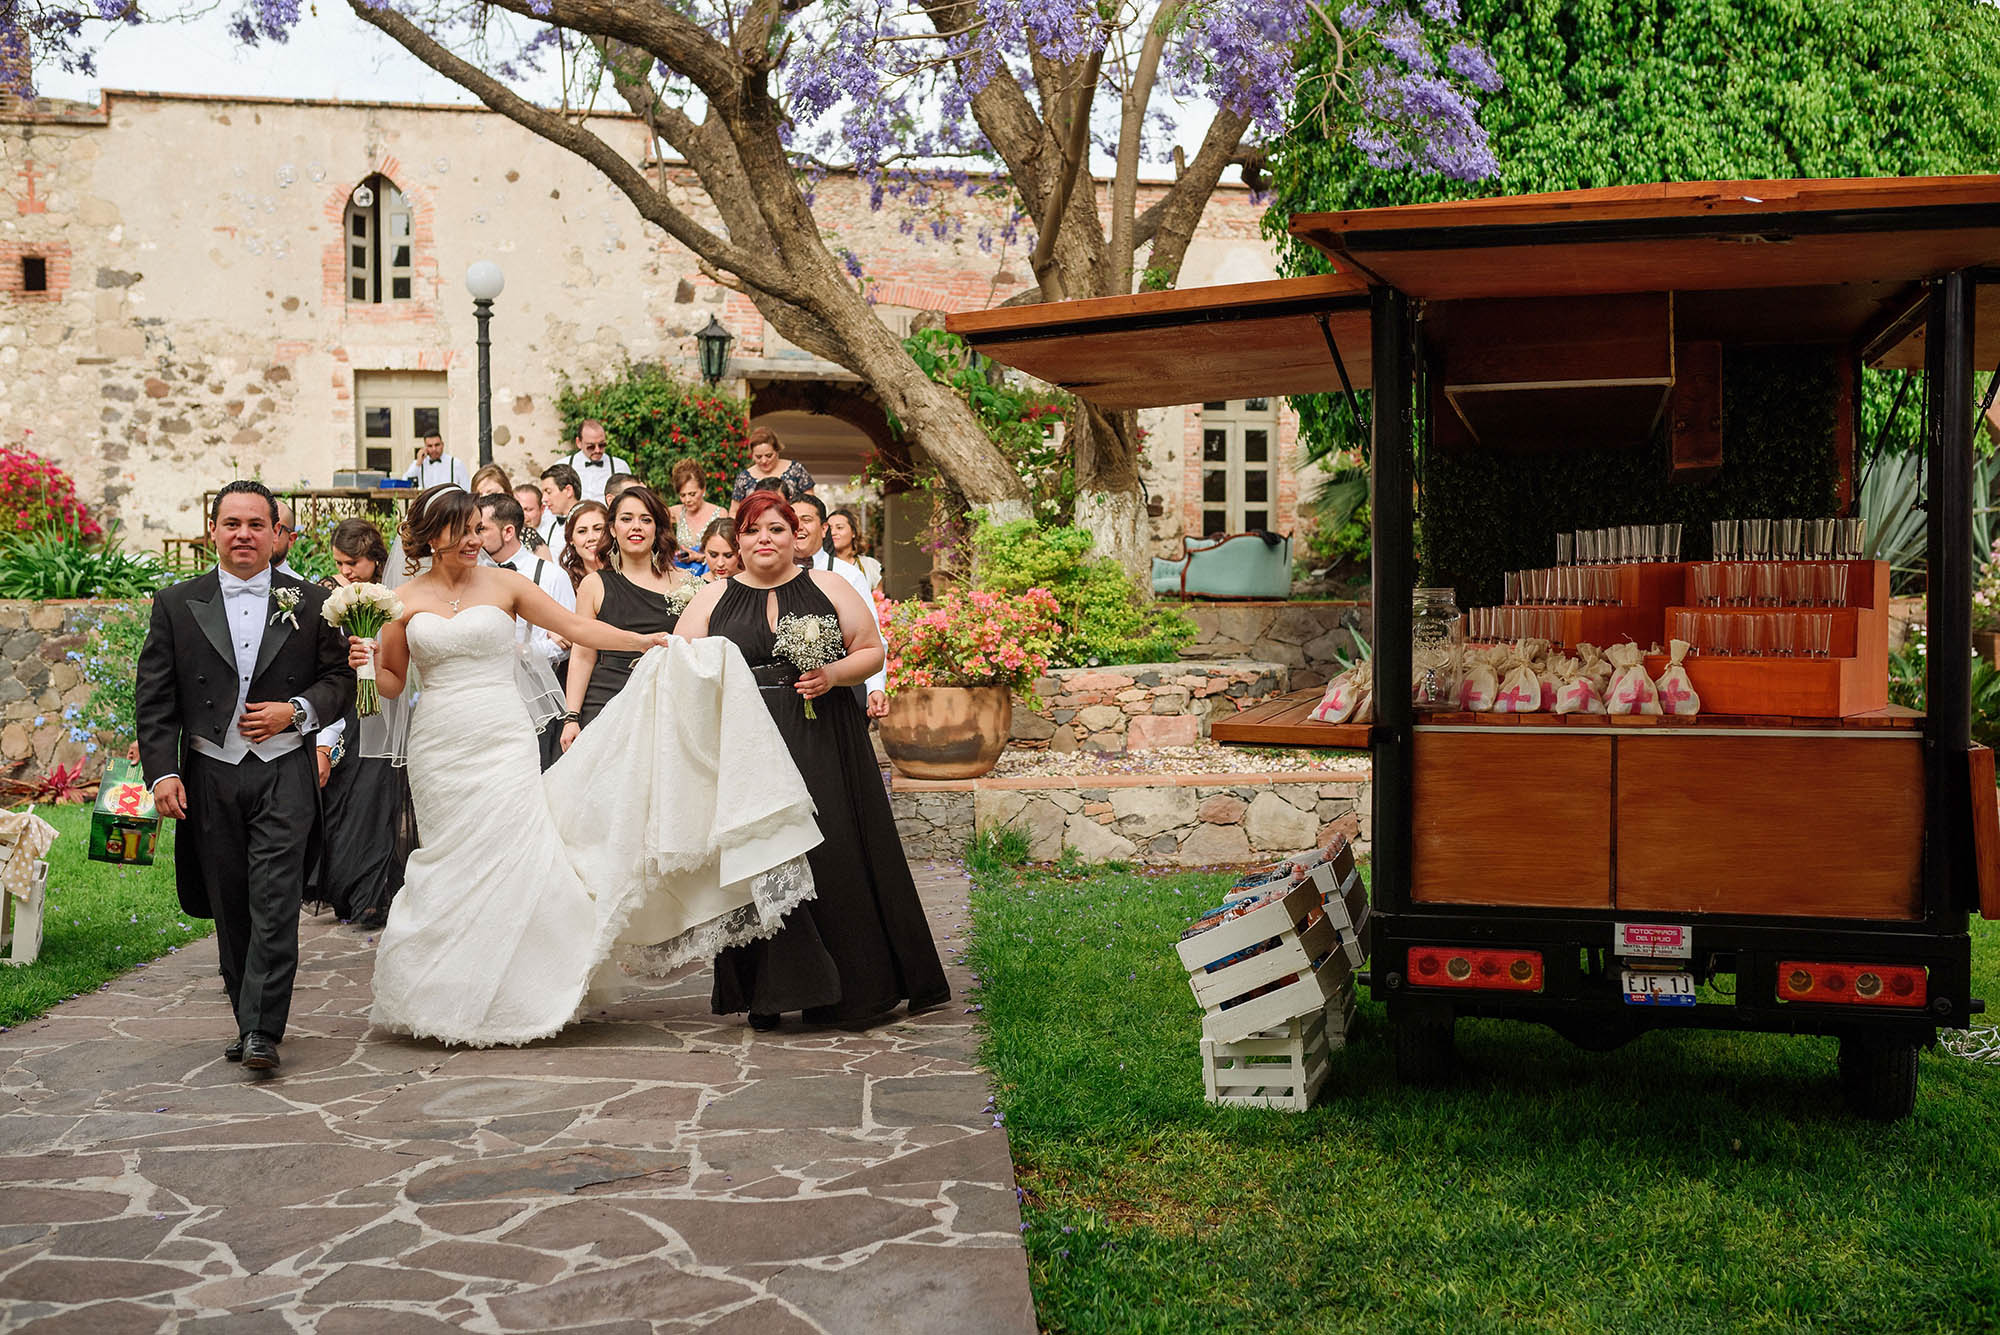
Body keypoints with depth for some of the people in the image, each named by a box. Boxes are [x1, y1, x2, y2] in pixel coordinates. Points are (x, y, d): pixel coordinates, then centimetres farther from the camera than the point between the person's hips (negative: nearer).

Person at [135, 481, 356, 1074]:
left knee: (275, 904, -10)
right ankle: (248, 1018, 21)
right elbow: (154, 698, 4)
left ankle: (262, 1030, -8)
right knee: (231, 909, 8)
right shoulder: (176, 604, 6)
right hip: (210, 779, 2)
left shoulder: (311, 603, 6)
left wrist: (297, 711, -10)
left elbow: (341, 678, 9)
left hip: (284, 776, -1)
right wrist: (162, 773, -5)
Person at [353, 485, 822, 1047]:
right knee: (454, 863, 1)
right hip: (438, 747, 1)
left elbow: (576, 627, 3)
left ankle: (506, 996, 3)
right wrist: (365, 661, -8)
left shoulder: (502, 583, 5)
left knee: (509, 851, -9)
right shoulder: (405, 601, 7)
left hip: (502, 742, -1)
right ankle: (456, 998, 14)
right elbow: (391, 684, 13)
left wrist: (647, 640, -6)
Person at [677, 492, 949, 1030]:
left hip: (823, 746, -1)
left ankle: (857, 984, 9)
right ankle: (768, 992, 9)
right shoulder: (712, 600, 10)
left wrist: (834, 674, -9)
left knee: (835, 857, -3)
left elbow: (873, 650, 8)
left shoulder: (829, 588, 8)